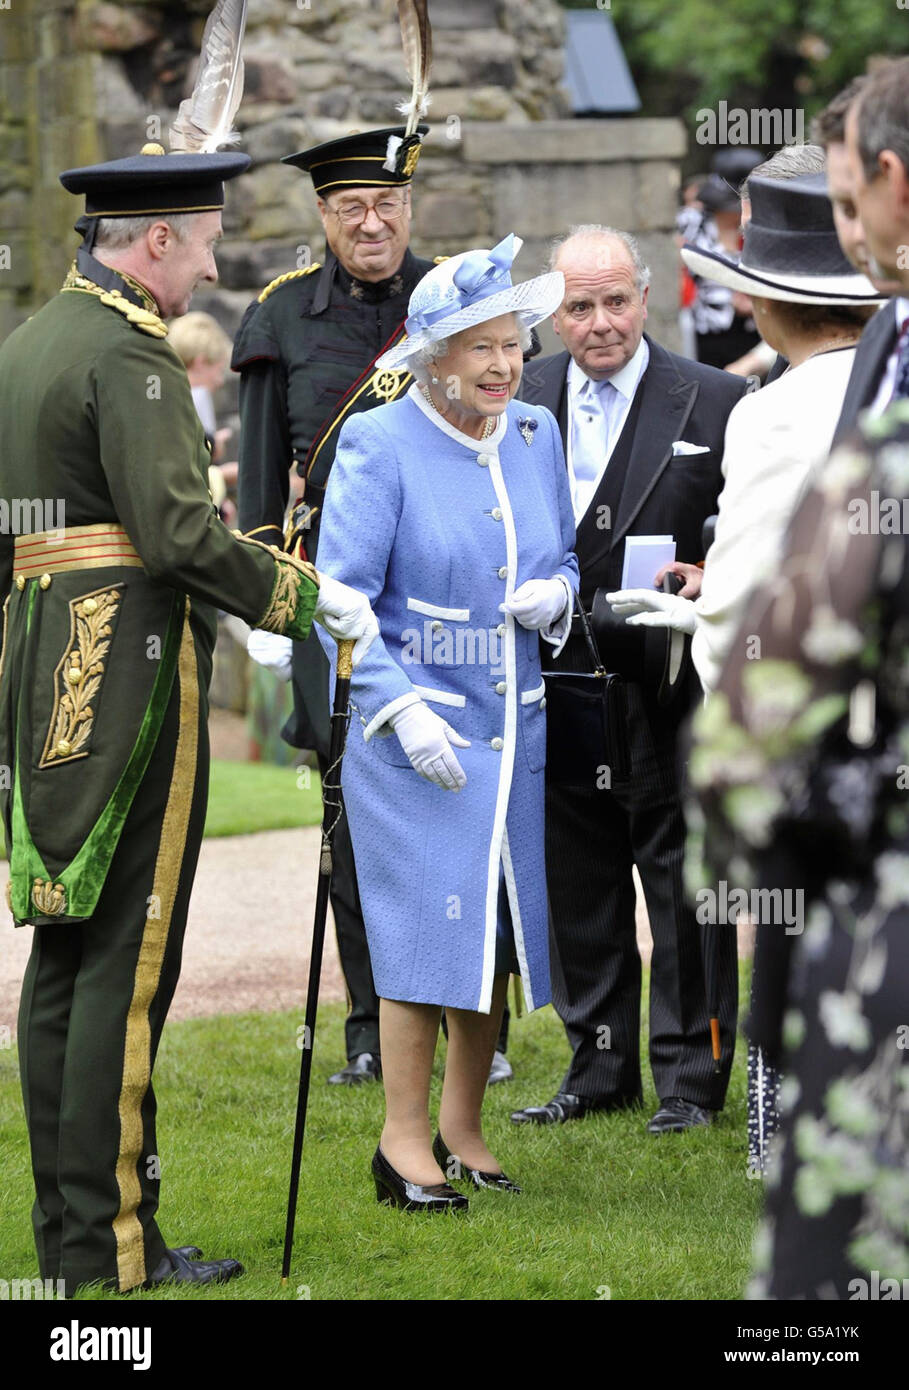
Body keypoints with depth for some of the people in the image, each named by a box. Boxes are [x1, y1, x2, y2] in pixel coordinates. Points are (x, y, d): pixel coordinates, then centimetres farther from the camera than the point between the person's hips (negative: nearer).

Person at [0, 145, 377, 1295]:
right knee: (125, 962, -6)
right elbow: (177, 532, -22)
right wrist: (305, 595, -12)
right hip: (128, 670, -10)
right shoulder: (129, 354, -14)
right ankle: (110, 1250, -5)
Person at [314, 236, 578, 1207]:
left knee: (497, 926, 7)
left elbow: (562, 558, 21)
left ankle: (461, 1128, 19)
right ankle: (405, 1139, 1)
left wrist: (554, 594, -3)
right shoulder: (379, 445, -9)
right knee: (424, 925, -7)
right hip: (410, 727, -6)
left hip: (513, 726, 6)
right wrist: (403, 710, -18)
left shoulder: (535, 438, 9)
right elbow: (339, 598, -10)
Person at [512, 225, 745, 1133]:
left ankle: (691, 1071, 10)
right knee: (576, 879, 11)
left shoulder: (714, 401, -2)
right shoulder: (518, 400, 7)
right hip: (556, 677, 4)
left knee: (679, 878, 1)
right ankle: (599, 1066, 22)